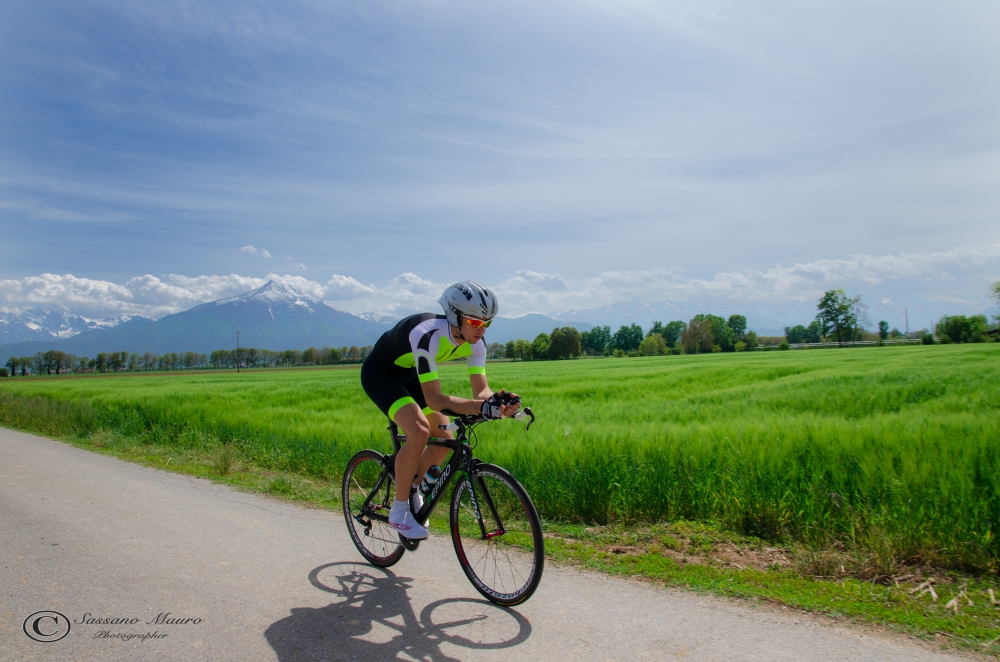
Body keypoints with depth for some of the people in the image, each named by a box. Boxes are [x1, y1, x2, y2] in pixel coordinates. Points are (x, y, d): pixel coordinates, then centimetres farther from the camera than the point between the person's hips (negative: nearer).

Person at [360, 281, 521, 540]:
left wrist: (498, 403, -43)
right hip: (379, 373, -7)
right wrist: (482, 407, -53)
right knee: (420, 431, -27)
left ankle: (411, 489, 25)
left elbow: (481, 390, -19)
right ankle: (399, 510, -9)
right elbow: (434, 399, -41)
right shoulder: (428, 335, -39)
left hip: (409, 375, 7)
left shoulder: (474, 341, -17)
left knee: (444, 438, 0)